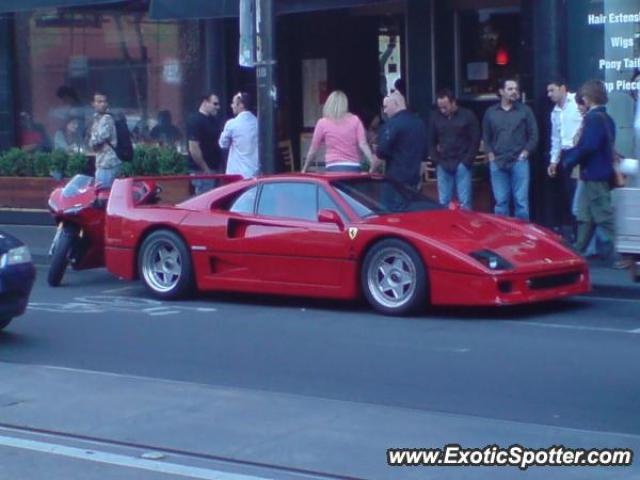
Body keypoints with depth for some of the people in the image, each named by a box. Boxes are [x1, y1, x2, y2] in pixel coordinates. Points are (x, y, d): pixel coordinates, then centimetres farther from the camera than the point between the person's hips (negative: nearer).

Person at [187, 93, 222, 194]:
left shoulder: (214, 120, 14)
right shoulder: (195, 121, -12)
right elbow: (193, 149, -18)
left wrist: (220, 168, 14)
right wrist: (206, 169, -16)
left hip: (215, 170, 8)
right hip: (203, 172, -8)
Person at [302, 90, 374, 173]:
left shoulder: (322, 123, 5)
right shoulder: (355, 120, 8)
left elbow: (313, 149, 10)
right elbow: (363, 144, -1)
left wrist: (304, 169, 20)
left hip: (333, 169, -1)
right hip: (354, 168, 1)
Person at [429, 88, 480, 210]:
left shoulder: (468, 116, -2)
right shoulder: (436, 117, 6)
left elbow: (475, 140, -1)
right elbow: (431, 141, 14)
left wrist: (467, 161, -7)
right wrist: (436, 160, 4)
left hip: (462, 164, -3)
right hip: (443, 165, 3)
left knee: (464, 202, -2)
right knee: (443, 203, 5)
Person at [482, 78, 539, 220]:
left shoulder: (525, 110, 5)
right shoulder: (490, 112, 10)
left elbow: (534, 135, 4)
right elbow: (486, 137, 15)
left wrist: (525, 153, -5)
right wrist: (490, 154, 3)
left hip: (519, 162, -2)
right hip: (497, 163, 2)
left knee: (521, 201, -3)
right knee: (500, 201, 6)